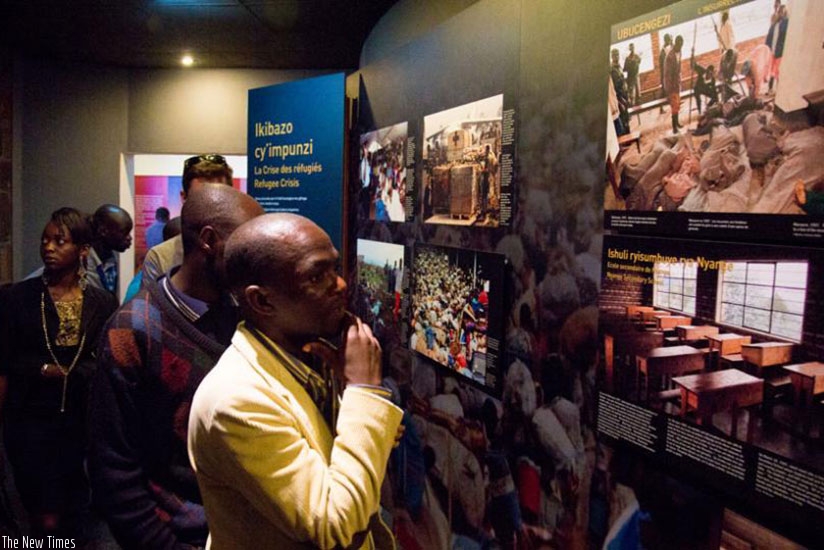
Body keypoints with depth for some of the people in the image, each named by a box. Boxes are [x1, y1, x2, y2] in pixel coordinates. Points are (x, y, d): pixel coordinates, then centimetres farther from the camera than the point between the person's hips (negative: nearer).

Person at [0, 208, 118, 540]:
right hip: (31, 422, -2)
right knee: (46, 520, 0)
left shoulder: (103, 303, 0)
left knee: (73, 516, 13)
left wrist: (55, 372, -6)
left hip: (84, 421, 2)